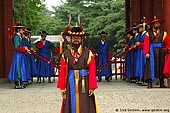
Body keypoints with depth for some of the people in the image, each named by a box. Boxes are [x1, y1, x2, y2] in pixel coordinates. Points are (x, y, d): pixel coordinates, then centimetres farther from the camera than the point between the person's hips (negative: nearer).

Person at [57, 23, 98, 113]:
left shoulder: (88, 53, -1)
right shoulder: (66, 54, 3)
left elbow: (92, 71, -4)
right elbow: (62, 71, 2)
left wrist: (92, 87, -8)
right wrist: (62, 87, -2)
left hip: (84, 84, -1)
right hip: (70, 84, 1)